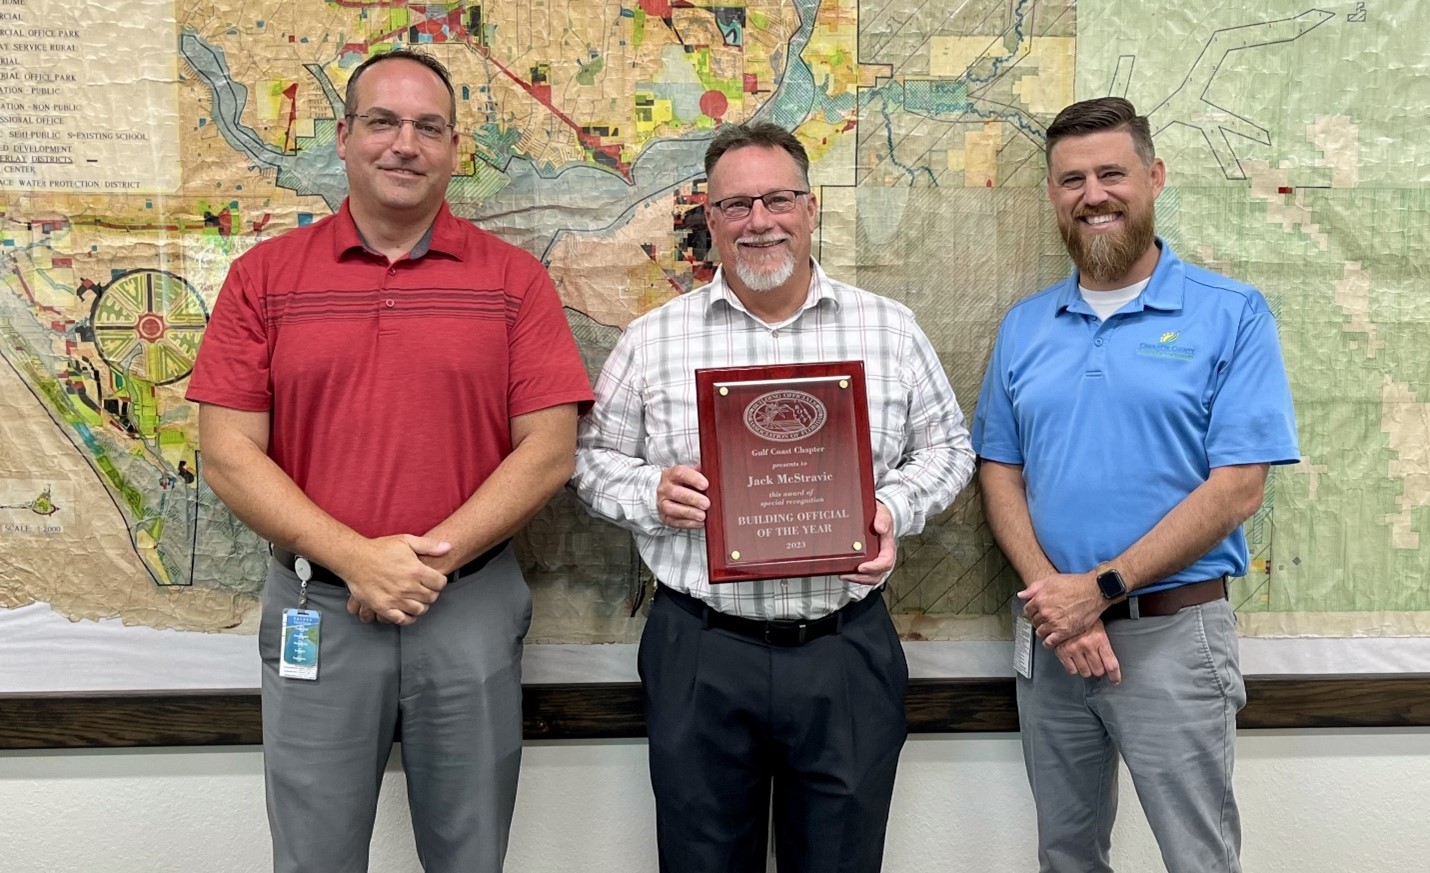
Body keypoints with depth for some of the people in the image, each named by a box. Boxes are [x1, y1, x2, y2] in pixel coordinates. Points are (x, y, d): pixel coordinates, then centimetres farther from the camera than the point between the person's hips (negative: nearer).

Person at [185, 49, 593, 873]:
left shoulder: (514, 278, -1)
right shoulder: (265, 275, 1)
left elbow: (550, 449, -6)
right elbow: (228, 452, -4)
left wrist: (433, 558, -14)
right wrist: (357, 560, -14)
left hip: (472, 609, 0)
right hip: (316, 610, 1)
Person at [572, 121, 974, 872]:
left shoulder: (891, 330, 4)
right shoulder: (651, 340, 2)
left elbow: (945, 446, 10)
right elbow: (593, 456, 8)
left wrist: (895, 507, -9)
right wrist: (651, 494, -13)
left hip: (848, 650, 1)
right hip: (698, 652, 0)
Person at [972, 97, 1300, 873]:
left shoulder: (1231, 315, -6)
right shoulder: (1022, 327, 7)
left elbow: (1237, 488, -12)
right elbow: (999, 472, 6)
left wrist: (1099, 589, -17)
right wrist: (1053, 599, -10)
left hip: (1172, 633, -4)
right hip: (1051, 637, 4)